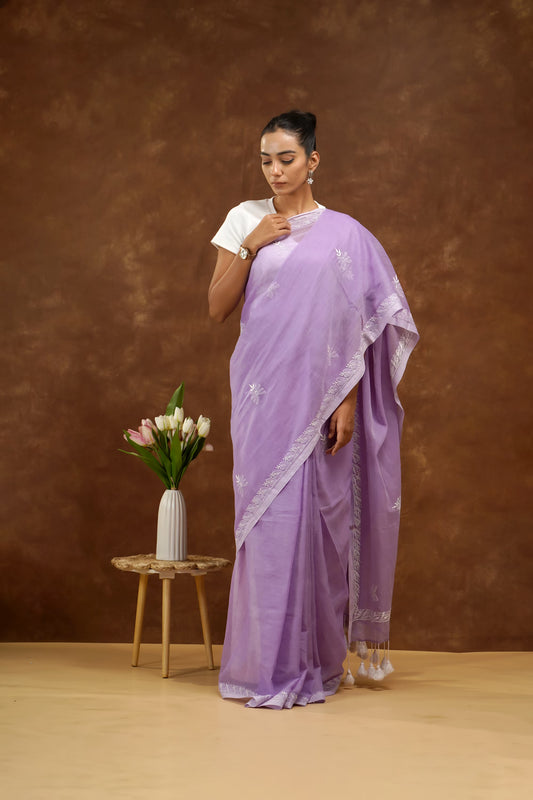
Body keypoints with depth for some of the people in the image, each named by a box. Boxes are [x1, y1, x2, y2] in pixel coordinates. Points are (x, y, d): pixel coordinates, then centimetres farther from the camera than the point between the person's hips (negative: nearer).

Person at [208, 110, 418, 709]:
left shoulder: (344, 234, 4)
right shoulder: (245, 219, 9)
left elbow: (357, 324, 1)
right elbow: (217, 309, 5)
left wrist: (348, 402, -8)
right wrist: (249, 247, -7)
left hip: (318, 398, -1)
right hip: (263, 391, 1)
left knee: (316, 518, 0)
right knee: (267, 518, 0)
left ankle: (314, 664, 14)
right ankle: (268, 665, 10)